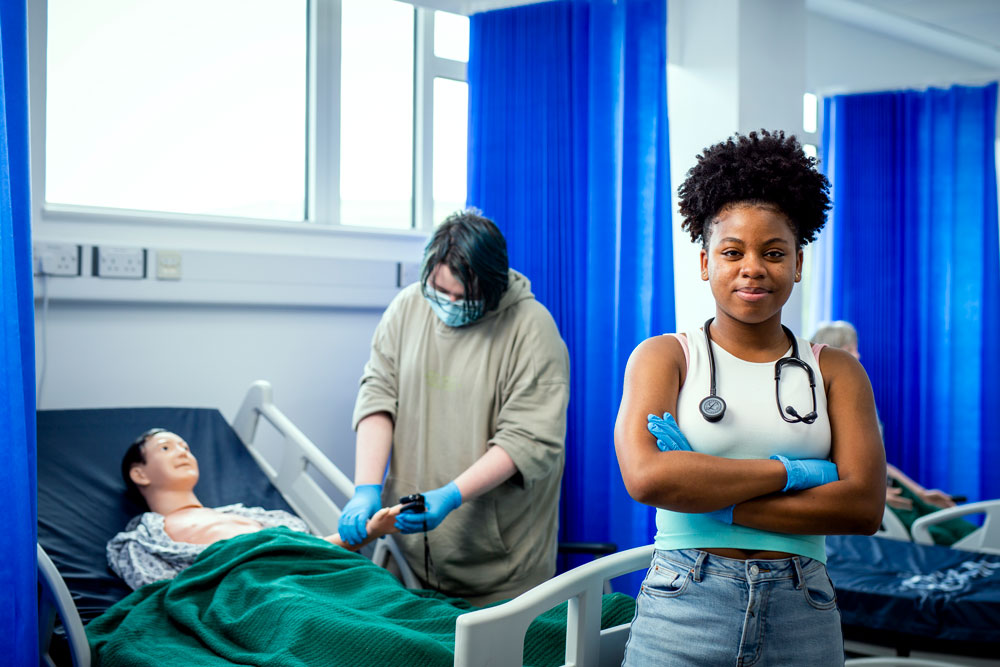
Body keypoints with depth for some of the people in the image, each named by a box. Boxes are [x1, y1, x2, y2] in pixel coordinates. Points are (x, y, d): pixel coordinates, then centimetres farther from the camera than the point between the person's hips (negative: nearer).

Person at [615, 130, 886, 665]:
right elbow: (646, 477, -14)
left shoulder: (836, 371, 8)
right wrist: (789, 472, -10)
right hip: (682, 617, -1)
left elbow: (864, 507, -5)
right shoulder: (663, 357, 3)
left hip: (802, 620, 2)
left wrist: (715, 500, -11)